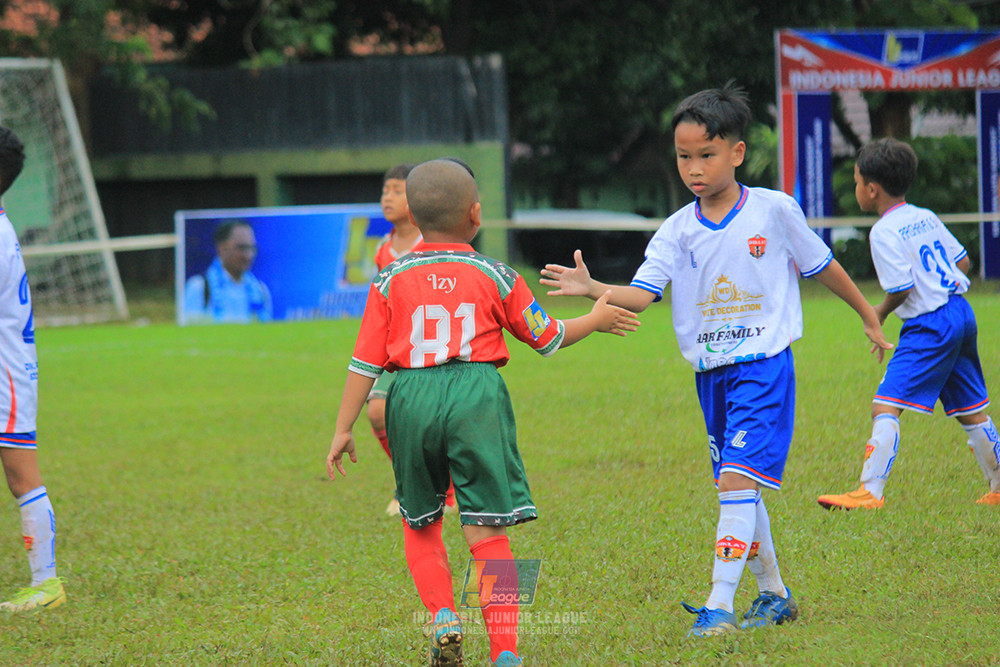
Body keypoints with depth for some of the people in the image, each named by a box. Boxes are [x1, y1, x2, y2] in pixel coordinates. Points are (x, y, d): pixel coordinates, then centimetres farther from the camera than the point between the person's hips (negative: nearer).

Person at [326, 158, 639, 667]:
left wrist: (342, 431, 11)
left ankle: (442, 616, 1)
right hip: (476, 395, -1)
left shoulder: (391, 281, 5)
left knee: (420, 523, 21)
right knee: (487, 531, 0)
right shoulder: (495, 277, 4)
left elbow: (365, 363, 4)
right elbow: (547, 338, 17)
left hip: (412, 397, 1)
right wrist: (596, 319, 35)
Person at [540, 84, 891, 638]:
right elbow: (641, 294, -12)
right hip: (712, 374, 5)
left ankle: (720, 605, -19)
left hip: (765, 366, -5)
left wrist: (869, 317, 20)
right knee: (738, 489, 13)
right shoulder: (677, 231, 1)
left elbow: (822, 266, 9)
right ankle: (774, 596, 28)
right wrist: (591, 290, -31)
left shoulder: (774, 211, -5)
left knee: (736, 478, -17)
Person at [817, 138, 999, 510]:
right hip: (962, 312, 9)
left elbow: (902, 288, -17)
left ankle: (870, 491, -22)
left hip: (929, 326, -9)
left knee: (886, 405, -13)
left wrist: (881, 313, 0)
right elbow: (962, 260, 16)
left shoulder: (884, 232, -12)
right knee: (970, 410, 19)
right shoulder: (927, 218, 12)